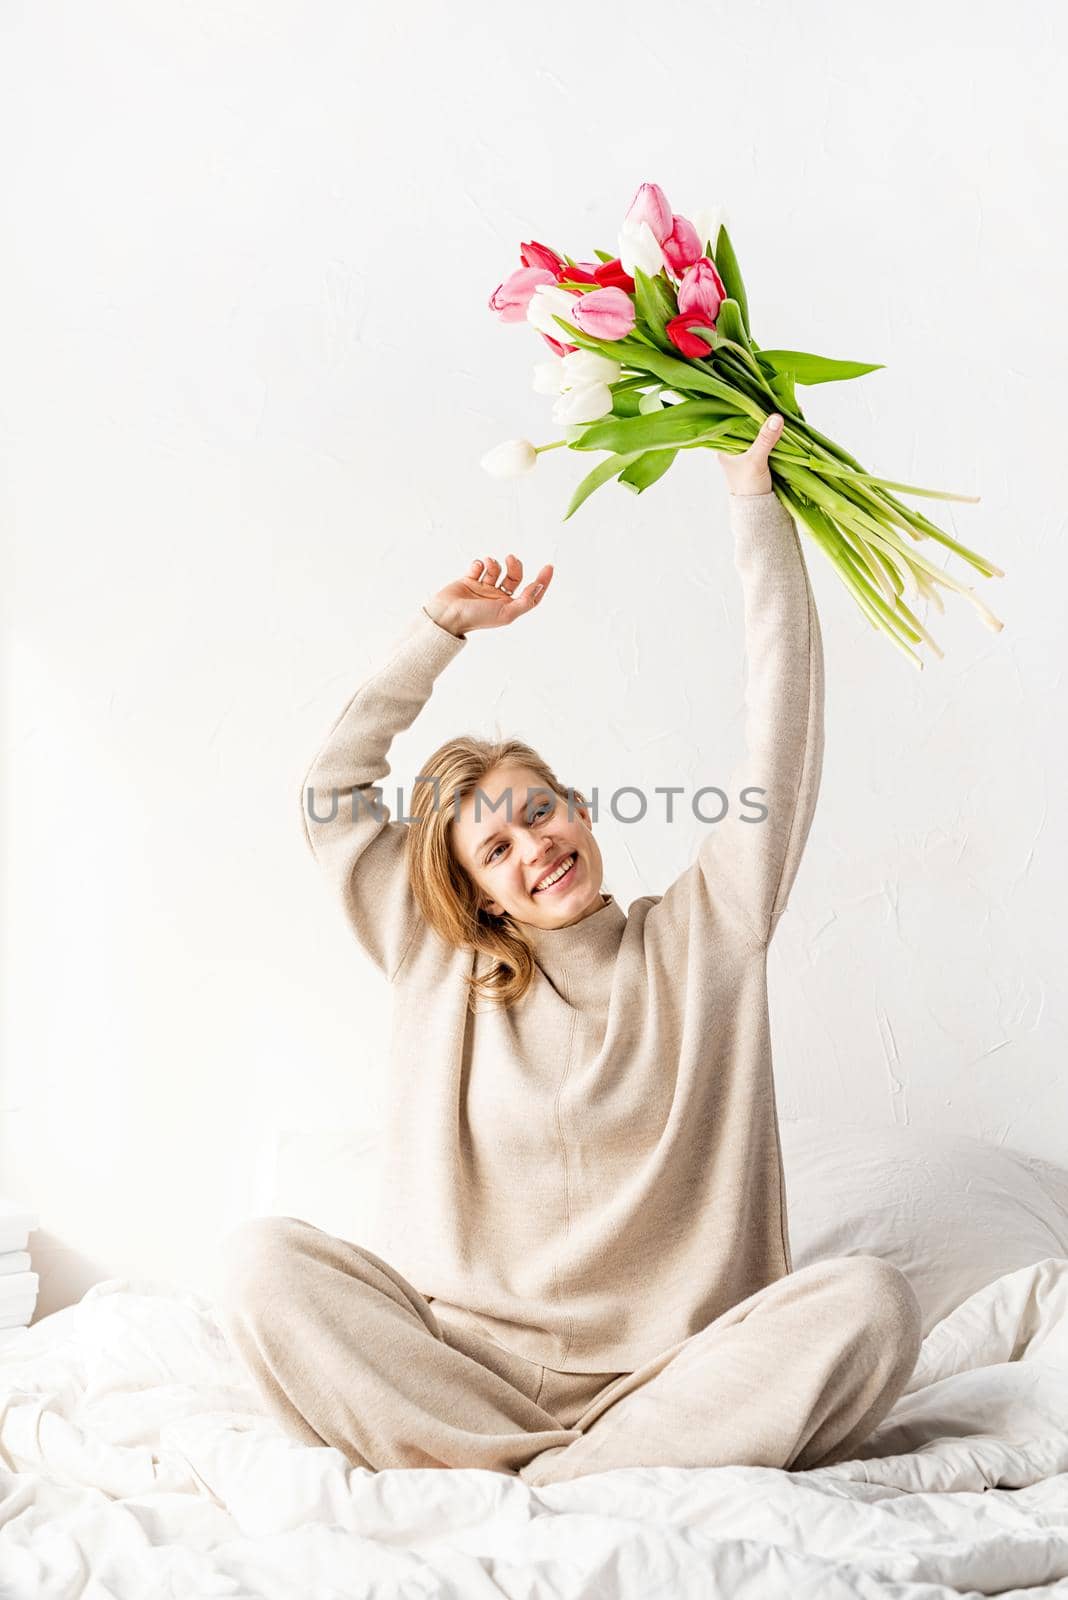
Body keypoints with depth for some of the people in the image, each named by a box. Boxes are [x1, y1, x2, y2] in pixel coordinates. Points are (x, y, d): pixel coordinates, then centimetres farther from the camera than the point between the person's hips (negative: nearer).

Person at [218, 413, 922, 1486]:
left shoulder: (700, 938, 10)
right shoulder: (440, 967, 14)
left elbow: (783, 739, 6)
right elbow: (332, 789, 15)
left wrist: (754, 504, 7)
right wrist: (442, 628, 17)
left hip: (664, 1378, 0)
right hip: (458, 1370, 1)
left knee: (870, 1298, -28)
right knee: (264, 1259, -23)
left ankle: (521, 1489, -29)